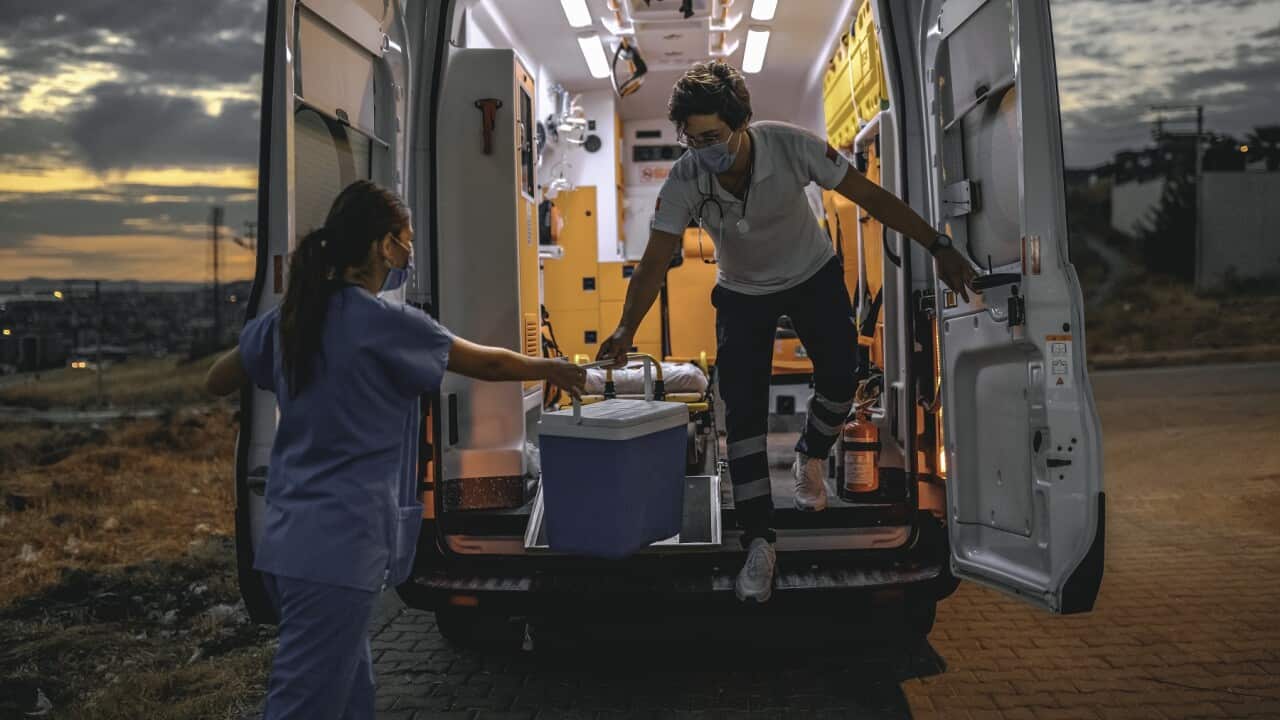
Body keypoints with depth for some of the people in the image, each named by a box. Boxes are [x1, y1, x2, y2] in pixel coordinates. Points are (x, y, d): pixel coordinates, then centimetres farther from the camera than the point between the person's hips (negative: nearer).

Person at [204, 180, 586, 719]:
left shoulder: (289, 316, 6)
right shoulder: (383, 322, -13)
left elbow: (215, 382, 18)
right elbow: (485, 363, 0)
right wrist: (549, 368, 17)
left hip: (289, 541, 8)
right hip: (338, 549, -8)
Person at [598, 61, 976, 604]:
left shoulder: (791, 146, -30)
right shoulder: (683, 182, -27)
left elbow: (871, 197, -23)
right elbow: (655, 261, -27)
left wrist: (939, 247, -25)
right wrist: (626, 328, -43)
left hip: (813, 276, 0)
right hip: (743, 294, 0)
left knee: (840, 377, -12)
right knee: (742, 411, -10)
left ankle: (810, 458, 23)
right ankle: (759, 544, -3)